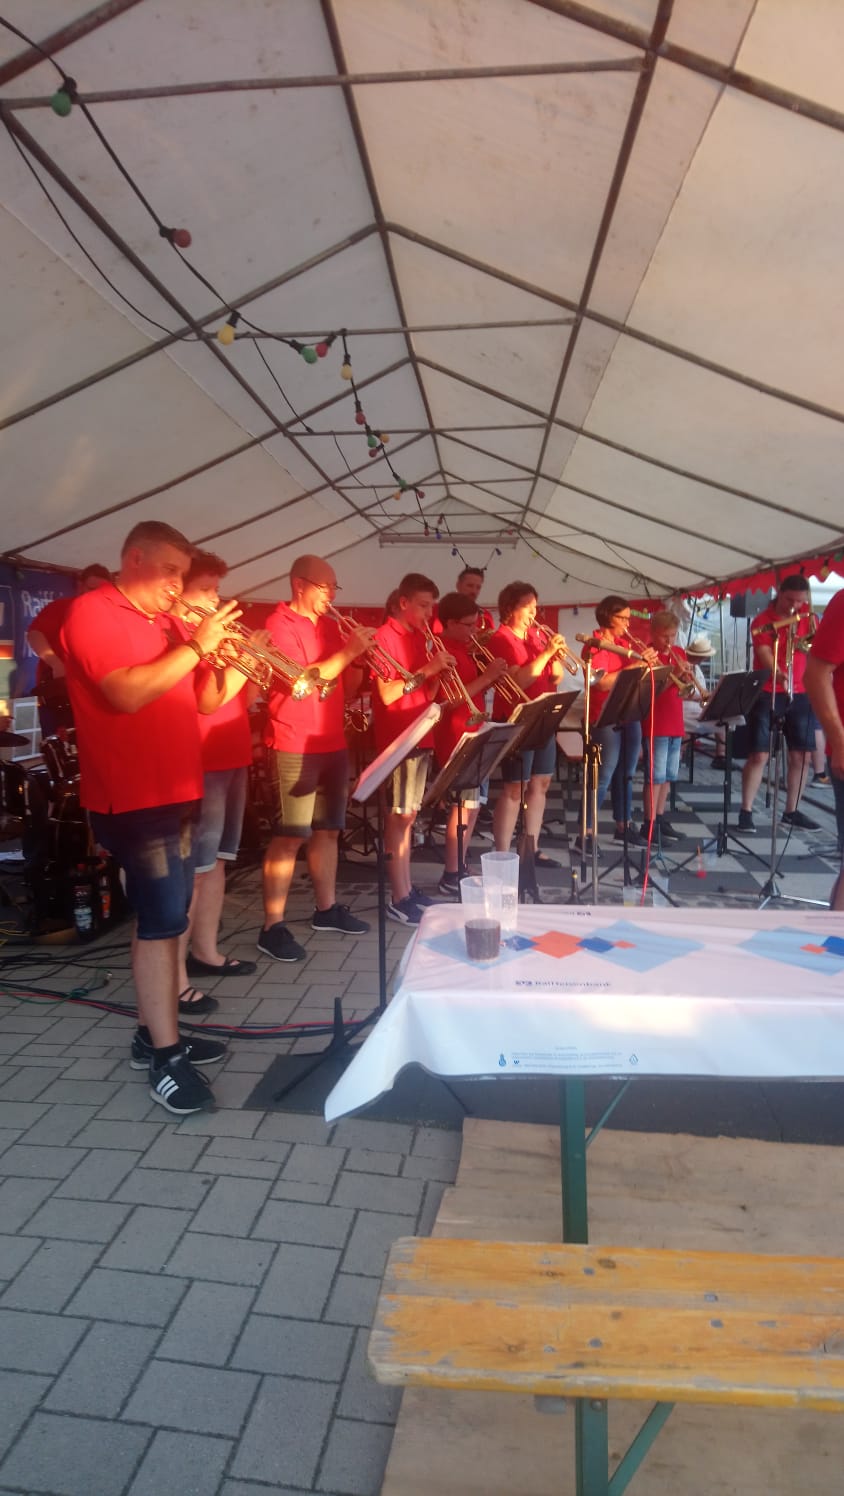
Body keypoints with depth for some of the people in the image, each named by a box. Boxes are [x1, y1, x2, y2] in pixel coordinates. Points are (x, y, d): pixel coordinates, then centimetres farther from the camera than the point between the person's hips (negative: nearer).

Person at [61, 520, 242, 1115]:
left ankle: (156, 1033, 26)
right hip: (135, 796, -9)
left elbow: (200, 700, 16)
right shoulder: (92, 612, -10)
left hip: (177, 790, 9)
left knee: (167, 915, 13)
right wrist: (195, 647, -18)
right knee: (161, 919, -10)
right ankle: (166, 1058, -2)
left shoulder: (162, 625, 15)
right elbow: (127, 693, -24)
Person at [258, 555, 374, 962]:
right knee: (290, 836, -7)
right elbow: (300, 684, -21)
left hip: (332, 743, 8)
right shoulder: (279, 625, -9)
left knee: (327, 830, 14)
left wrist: (358, 660, -2)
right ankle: (272, 927, 0)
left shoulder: (329, 627, 15)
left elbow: (344, 689, 16)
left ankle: (326, 908, 26)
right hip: (295, 747, -8)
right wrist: (347, 651, -19)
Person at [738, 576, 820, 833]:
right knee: (759, 755, -7)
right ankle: (746, 811, 3)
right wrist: (779, 675, -44)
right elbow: (764, 654, -23)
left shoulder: (806, 615, 7)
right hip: (767, 694, -5)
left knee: (802, 756, 6)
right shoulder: (763, 621, -9)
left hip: (801, 693, 5)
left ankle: (792, 811, 19)